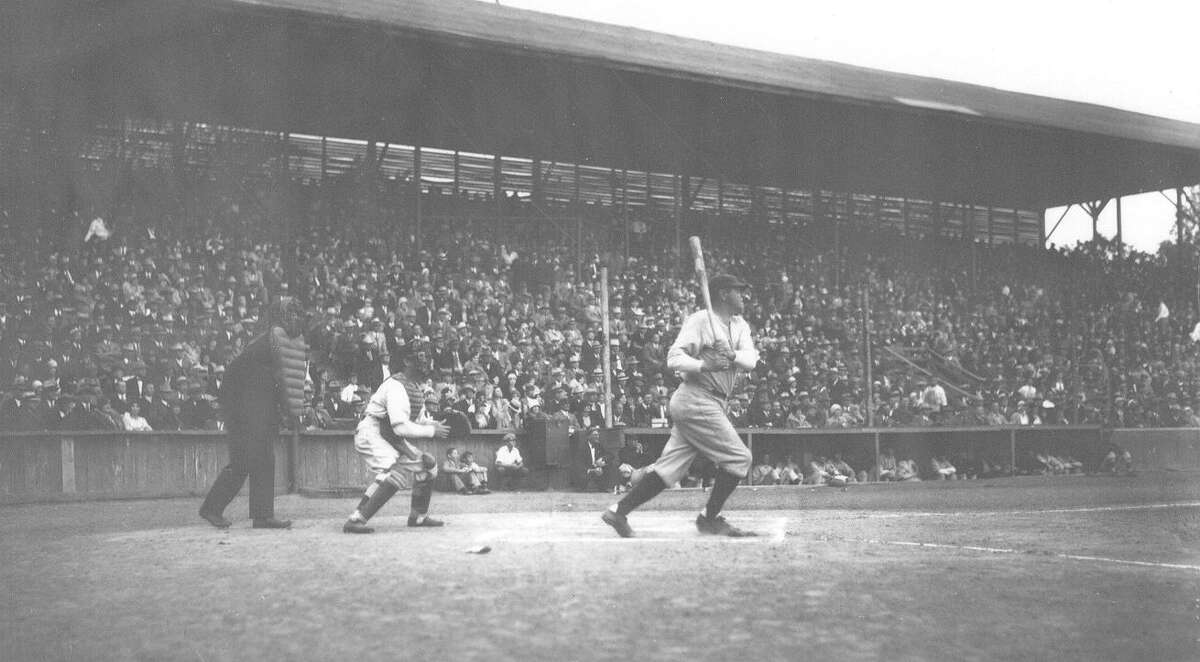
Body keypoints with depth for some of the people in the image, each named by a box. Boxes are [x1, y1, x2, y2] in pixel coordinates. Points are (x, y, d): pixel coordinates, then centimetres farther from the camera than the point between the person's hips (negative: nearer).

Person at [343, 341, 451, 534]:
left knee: (427, 464, 12)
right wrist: (432, 431, -21)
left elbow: (420, 418, 18)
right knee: (395, 472, -31)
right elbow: (400, 427, -28)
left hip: (391, 438, 10)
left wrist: (436, 424, -4)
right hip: (372, 435, -10)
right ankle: (356, 520, -34)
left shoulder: (416, 385, 11)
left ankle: (418, 516, 23)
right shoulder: (396, 386, -22)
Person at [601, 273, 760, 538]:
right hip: (696, 400, -8)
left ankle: (619, 510, 4)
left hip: (713, 405, 8)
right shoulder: (700, 320, -7)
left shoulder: (740, 326, 17)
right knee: (738, 458, -8)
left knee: (670, 466, 4)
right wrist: (705, 365, -30)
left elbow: (751, 360, 1)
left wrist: (732, 355, -20)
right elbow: (674, 358, -14)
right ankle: (710, 519, 1)